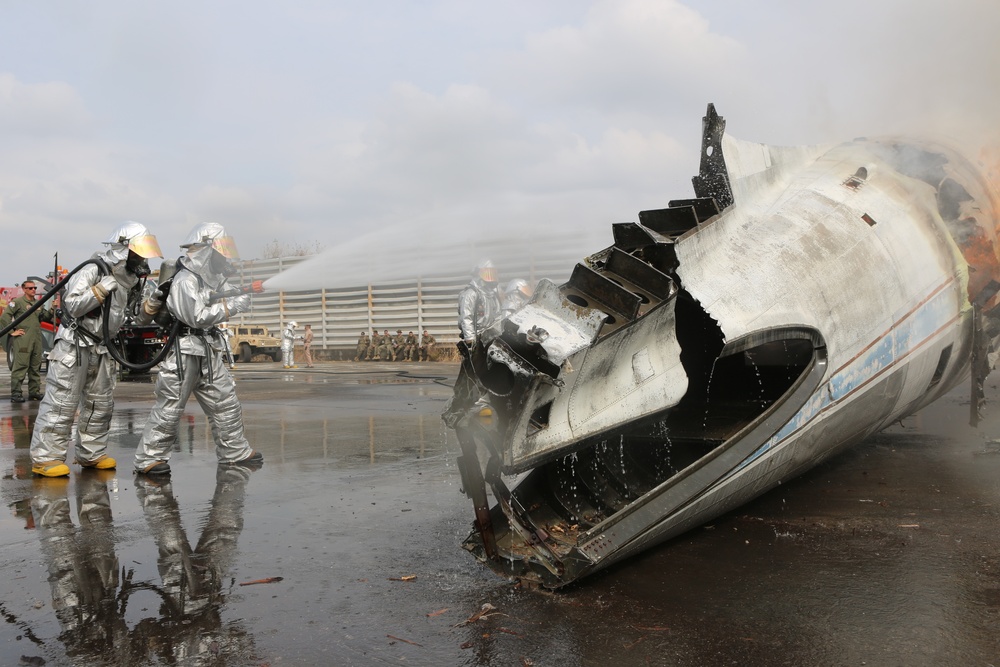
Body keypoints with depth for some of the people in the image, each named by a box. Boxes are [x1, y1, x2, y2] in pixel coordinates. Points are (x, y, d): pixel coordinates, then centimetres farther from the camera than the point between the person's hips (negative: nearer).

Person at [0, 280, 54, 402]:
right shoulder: (18, 302, -1)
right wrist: (12, 331, -11)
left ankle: (34, 392, 17)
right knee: (20, 366, -9)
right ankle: (16, 394, -7)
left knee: (36, 367, 10)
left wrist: (52, 310, 2)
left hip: (37, 339, 7)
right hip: (22, 340, -7)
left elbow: (46, 317, 21)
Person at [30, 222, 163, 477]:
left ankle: (91, 454, 23)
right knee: (61, 404, -6)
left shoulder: (127, 279, 10)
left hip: (102, 350, 9)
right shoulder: (93, 271, -14)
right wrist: (103, 287, -25)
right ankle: (44, 458, 0)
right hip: (74, 347, -8)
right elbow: (73, 306, -22)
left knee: (101, 404, 12)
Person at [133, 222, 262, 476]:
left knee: (225, 402, 11)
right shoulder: (185, 280, -17)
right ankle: (148, 459, 8)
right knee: (170, 408, -3)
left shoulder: (210, 277, 10)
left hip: (209, 352, 9)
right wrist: (233, 306, -18)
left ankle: (234, 451, 22)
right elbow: (197, 317, -22)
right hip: (184, 352, -9)